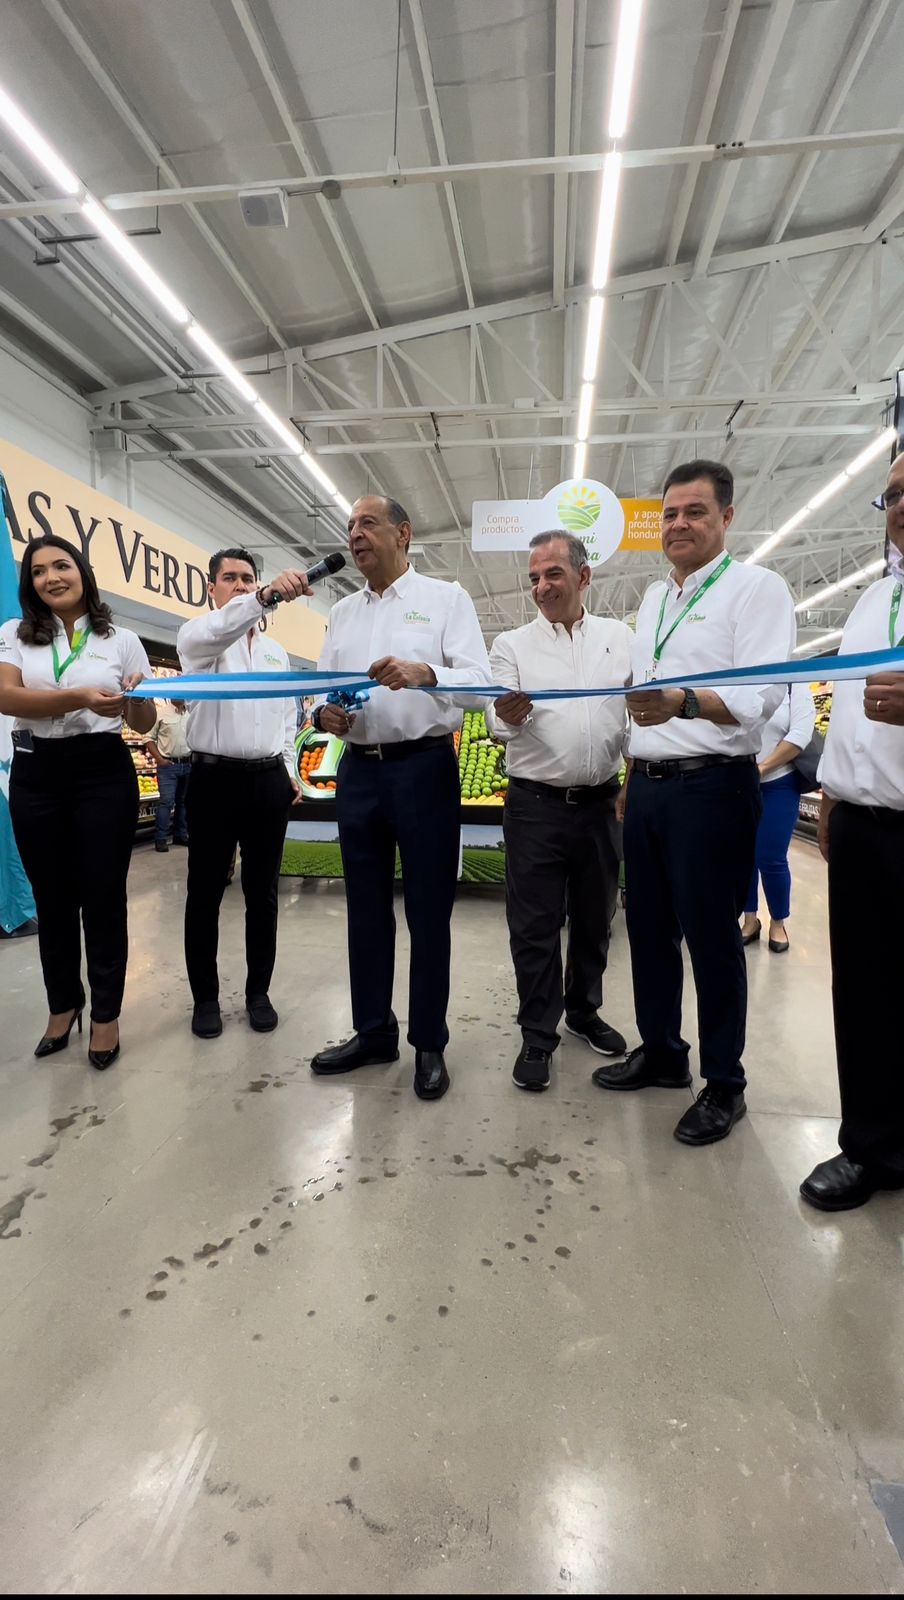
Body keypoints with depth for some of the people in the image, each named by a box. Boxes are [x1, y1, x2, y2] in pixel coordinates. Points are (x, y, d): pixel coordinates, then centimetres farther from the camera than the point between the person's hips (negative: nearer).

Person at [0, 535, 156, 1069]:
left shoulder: (122, 641, 4)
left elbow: (144, 725, 6)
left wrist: (139, 696, -18)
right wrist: (80, 697, -26)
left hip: (104, 774, -1)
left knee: (103, 897, 2)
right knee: (52, 899, 12)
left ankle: (106, 1013, 16)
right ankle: (63, 1004, 30)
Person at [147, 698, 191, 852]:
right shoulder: (161, 715, -2)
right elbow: (150, 738, -1)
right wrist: (159, 759, -10)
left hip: (188, 764, 4)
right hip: (168, 764, -4)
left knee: (183, 800, 12)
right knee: (166, 801, -9)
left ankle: (181, 835, 22)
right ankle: (160, 838, -4)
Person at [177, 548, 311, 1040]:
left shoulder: (276, 650, 17)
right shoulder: (197, 635, 1)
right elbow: (214, 632, -26)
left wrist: (290, 772, 9)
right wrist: (267, 596, -43)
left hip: (268, 781, 4)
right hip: (215, 777, -4)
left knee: (263, 893, 9)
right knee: (205, 893, 5)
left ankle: (258, 993, 21)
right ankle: (205, 997, 18)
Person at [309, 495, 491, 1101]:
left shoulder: (446, 598, 2)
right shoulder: (343, 612, 17)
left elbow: (479, 679, -10)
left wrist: (424, 674, -30)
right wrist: (323, 713, -9)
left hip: (424, 767, -5)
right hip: (359, 771, 5)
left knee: (428, 910, 3)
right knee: (366, 908, 12)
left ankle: (429, 1044, 18)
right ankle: (373, 1032, 28)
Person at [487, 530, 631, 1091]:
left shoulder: (620, 636, 8)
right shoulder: (512, 644, 2)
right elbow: (498, 724, -8)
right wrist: (507, 717, -30)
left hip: (602, 803, 3)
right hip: (536, 806, -2)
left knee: (595, 918, 15)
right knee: (535, 926, 2)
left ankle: (584, 1011, 35)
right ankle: (538, 1034, 17)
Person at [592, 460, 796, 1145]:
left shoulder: (756, 587, -4)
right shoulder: (654, 598, 18)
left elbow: (765, 691, -19)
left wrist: (684, 702, -37)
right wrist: (631, 779, 14)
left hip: (712, 786, -7)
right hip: (648, 785, 7)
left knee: (711, 935, 1)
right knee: (650, 928, 13)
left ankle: (725, 1083, 19)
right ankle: (661, 1053, 31)